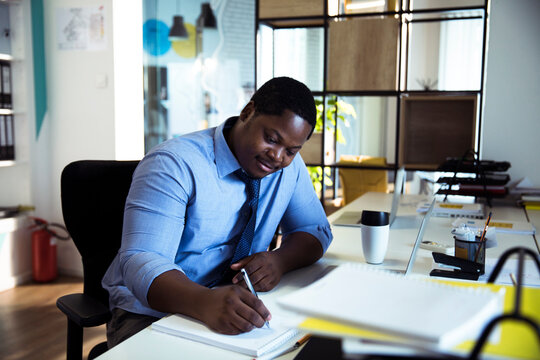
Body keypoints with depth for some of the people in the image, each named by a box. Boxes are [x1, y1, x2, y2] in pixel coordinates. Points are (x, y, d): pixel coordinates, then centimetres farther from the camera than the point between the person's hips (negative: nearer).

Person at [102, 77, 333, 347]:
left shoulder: (289, 165, -1)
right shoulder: (174, 164, -19)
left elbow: (315, 229, 6)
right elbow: (140, 263, -27)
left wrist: (280, 260, -18)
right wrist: (205, 302, -47)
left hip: (240, 304, 4)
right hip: (153, 312, -3)